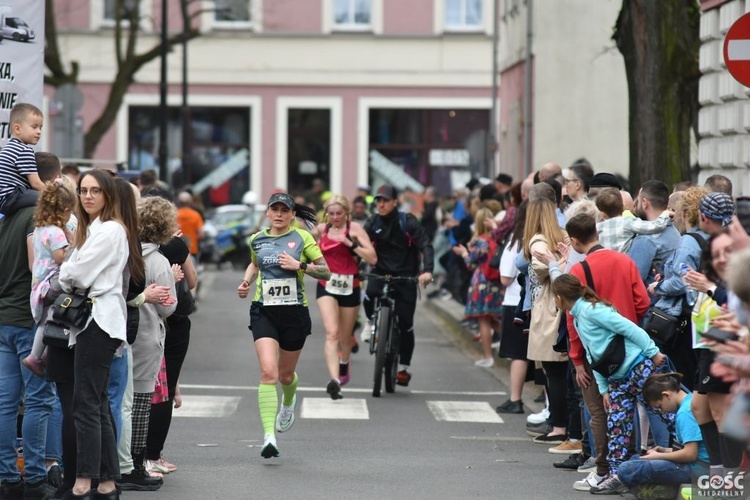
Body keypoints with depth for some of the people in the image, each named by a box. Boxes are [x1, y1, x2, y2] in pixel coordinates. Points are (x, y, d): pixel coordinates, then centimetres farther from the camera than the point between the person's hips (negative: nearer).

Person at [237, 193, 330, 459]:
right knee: (268, 372, -17)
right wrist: (246, 282, 11)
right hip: (263, 311, 1)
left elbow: (326, 271, -3)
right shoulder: (256, 240, 7)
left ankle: (288, 402, 53)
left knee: (285, 374, 15)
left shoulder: (302, 237, -2)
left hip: (294, 312, -1)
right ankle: (269, 436, -22)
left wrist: (299, 265, -17)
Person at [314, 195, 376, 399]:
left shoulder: (354, 229, -7)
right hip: (327, 286, 1)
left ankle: (344, 363, 48)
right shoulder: (322, 229, 3)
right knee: (332, 333, -20)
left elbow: (372, 258, -17)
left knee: (345, 337, 14)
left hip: (349, 288, -1)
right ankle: (334, 380, -31)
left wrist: (350, 242, -23)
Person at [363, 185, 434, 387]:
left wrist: (427, 270, -31)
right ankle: (372, 324, 0)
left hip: (405, 276, -2)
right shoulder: (373, 223, 0)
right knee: (369, 297, -32)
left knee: (405, 324, 0)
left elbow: (425, 245, -15)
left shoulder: (408, 222, -9)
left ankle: (403, 368, 15)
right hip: (381, 272, 2)